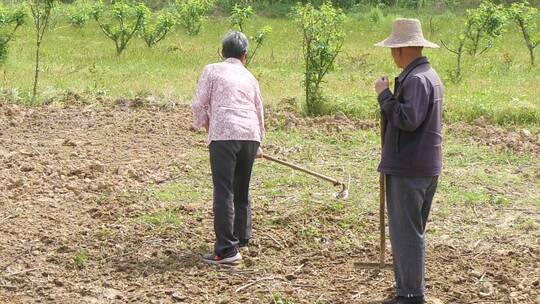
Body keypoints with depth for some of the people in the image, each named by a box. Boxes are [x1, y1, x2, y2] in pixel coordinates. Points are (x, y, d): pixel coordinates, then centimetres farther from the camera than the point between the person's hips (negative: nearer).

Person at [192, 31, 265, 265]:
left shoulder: (212, 70, 11)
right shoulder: (249, 77, 23)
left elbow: (199, 105, 3)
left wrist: (207, 127, 20)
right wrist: (257, 145, 44)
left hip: (224, 134, -5)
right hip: (250, 135, 5)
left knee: (224, 192, -6)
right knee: (242, 191, 19)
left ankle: (226, 250, -11)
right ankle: (241, 239, 31)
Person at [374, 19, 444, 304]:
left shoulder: (415, 79, -18)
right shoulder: (429, 75, 15)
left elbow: (407, 119, -28)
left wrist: (385, 94, -18)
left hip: (408, 170, -10)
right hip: (425, 167, 10)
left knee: (406, 233, -4)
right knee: (410, 232, 17)